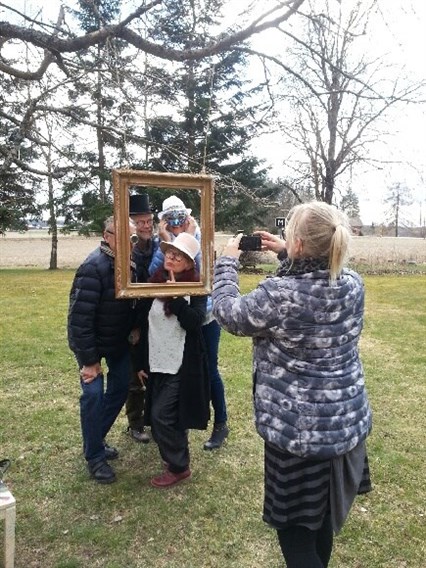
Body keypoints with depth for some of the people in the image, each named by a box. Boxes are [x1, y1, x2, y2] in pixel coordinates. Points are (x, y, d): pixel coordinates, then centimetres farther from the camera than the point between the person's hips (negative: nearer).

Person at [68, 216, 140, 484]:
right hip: (91, 343, -7)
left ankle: (96, 439, 32)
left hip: (119, 341, 7)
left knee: (120, 389, 11)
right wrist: (89, 359, -24)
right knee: (94, 395, -7)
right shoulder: (93, 268, -27)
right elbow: (80, 316, -27)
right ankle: (95, 456, 13)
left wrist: (134, 329, -4)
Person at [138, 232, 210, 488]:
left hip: (182, 365, -5)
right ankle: (176, 460, 35)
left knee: (161, 415, -6)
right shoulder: (155, 282, 3)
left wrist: (175, 297, -29)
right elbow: (147, 324, 8)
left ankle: (178, 467, 13)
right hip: (158, 363, 6)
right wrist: (143, 362, 10)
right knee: (171, 415, 15)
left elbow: (194, 322, -23)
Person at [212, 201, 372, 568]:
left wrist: (228, 260, 5)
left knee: (293, 524, 15)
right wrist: (285, 254, 14)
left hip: (297, 428, -6)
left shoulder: (279, 294, -25)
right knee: (323, 515, 27)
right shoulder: (353, 285, -7)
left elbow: (228, 312, -7)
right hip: (348, 421, 7)